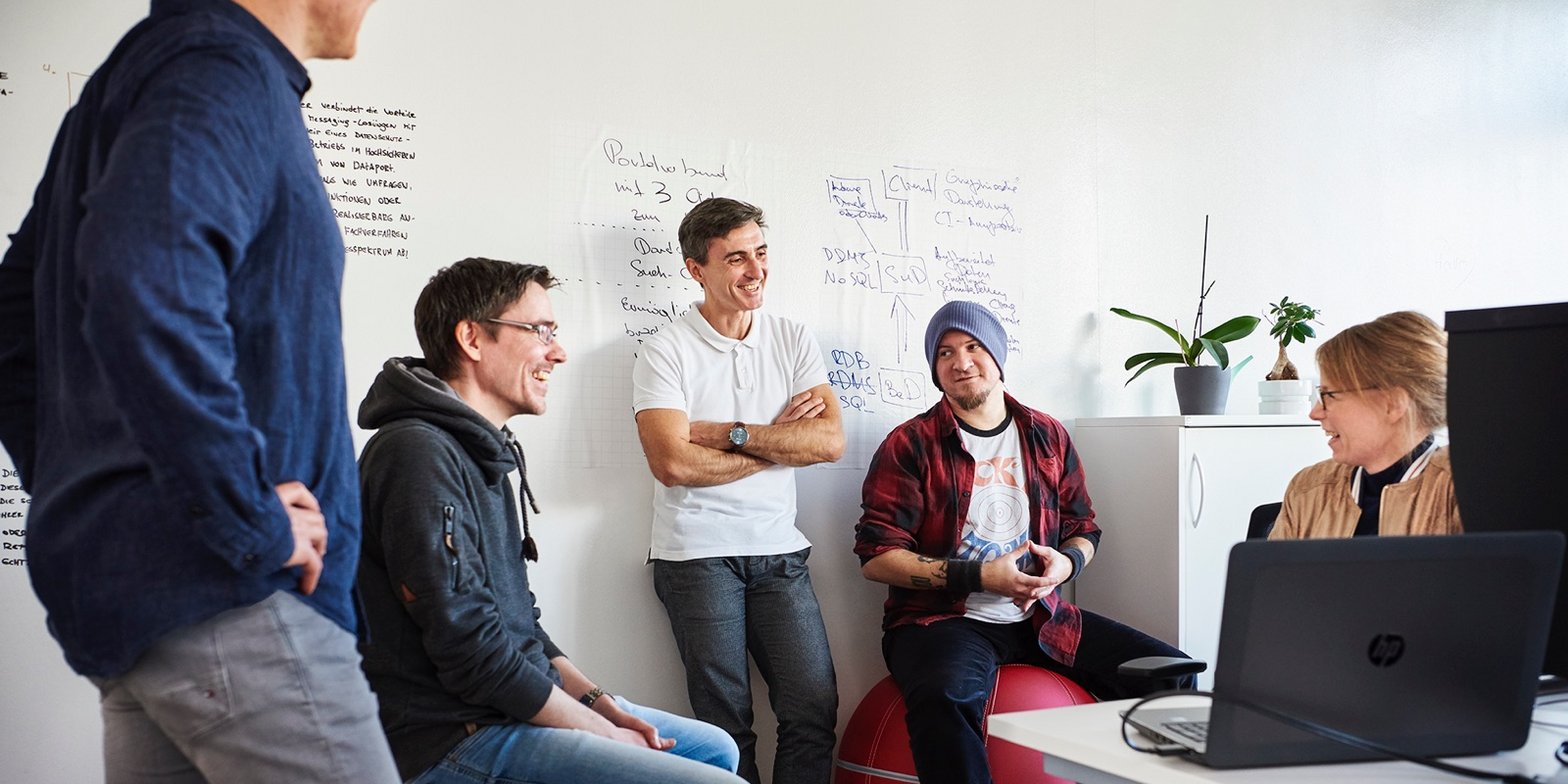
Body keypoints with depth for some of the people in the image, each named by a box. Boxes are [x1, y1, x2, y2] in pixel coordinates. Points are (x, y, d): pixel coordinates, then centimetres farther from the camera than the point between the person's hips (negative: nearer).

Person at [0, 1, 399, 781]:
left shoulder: (136, 73, 19)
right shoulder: (229, 71, -11)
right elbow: (147, 302, -30)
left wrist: (74, 499, 21)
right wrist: (256, 526, -21)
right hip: (227, 597, -10)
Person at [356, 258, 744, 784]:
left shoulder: (484, 449, 14)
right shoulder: (419, 454, -19)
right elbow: (472, 655, -22)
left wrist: (601, 703, 7)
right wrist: (605, 734, -12)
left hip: (516, 703, 10)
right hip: (452, 741, -10)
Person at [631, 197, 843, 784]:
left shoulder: (793, 341, 8)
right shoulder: (665, 353, -4)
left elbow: (830, 442, -4)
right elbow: (674, 463, -17)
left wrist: (733, 433, -12)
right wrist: (779, 439, -8)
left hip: (778, 551, 4)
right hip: (697, 554, -3)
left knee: (815, 708, 0)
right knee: (726, 724, 2)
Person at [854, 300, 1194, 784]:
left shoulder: (1049, 437, 13)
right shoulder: (910, 445, -2)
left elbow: (1083, 528, 19)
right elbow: (877, 557, -8)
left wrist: (1067, 561, -6)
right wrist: (979, 575, -15)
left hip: (1041, 616, 5)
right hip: (943, 617, -5)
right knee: (945, 699, -39)